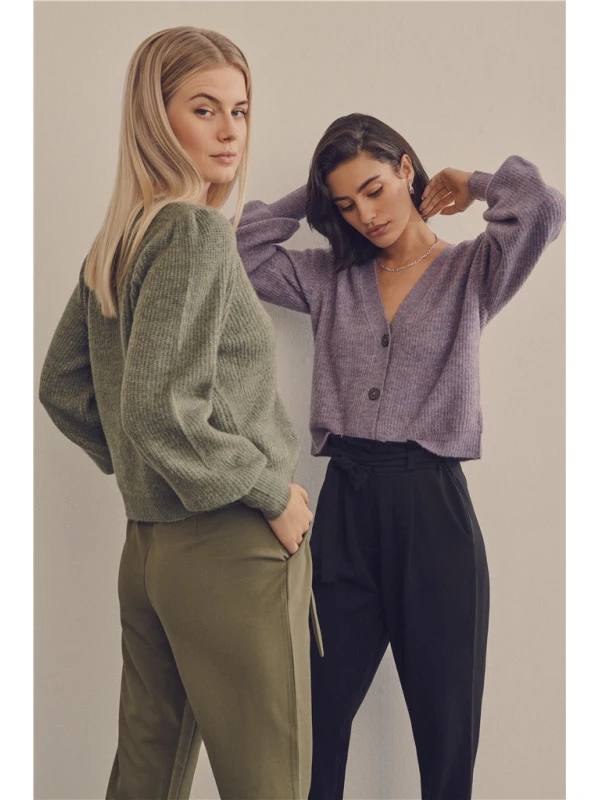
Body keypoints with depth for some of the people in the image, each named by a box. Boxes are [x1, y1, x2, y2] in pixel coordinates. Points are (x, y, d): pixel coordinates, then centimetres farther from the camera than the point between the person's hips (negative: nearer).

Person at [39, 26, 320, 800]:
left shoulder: (113, 241, 11)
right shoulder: (195, 230, -14)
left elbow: (61, 388, 18)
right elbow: (160, 408, -23)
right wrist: (272, 490, -13)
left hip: (146, 550, 9)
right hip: (231, 547, -9)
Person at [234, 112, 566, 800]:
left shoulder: (470, 271, 2)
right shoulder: (329, 277, 12)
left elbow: (542, 208, -16)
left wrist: (472, 184, 1)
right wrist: (310, 197, 9)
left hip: (432, 510, -3)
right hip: (343, 508, 3)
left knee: (447, 733, 7)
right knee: (314, 722, 7)